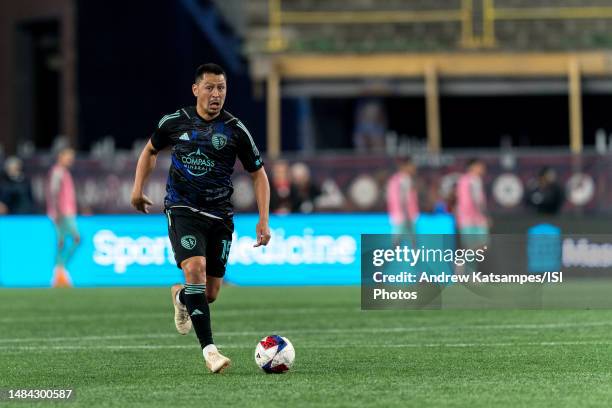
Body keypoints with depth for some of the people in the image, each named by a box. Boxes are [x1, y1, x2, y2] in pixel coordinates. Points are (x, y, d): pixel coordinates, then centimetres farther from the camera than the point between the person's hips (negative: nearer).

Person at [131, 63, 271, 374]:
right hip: (182, 210, -2)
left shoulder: (235, 130, -2)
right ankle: (209, 349, -24)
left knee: (210, 295, 5)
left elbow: (258, 174, 6)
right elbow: (151, 151, 20)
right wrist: (138, 187, 8)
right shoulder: (174, 122, 0)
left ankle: (180, 296, 43)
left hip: (219, 216, 2)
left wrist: (264, 221, -2)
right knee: (195, 270, -25)